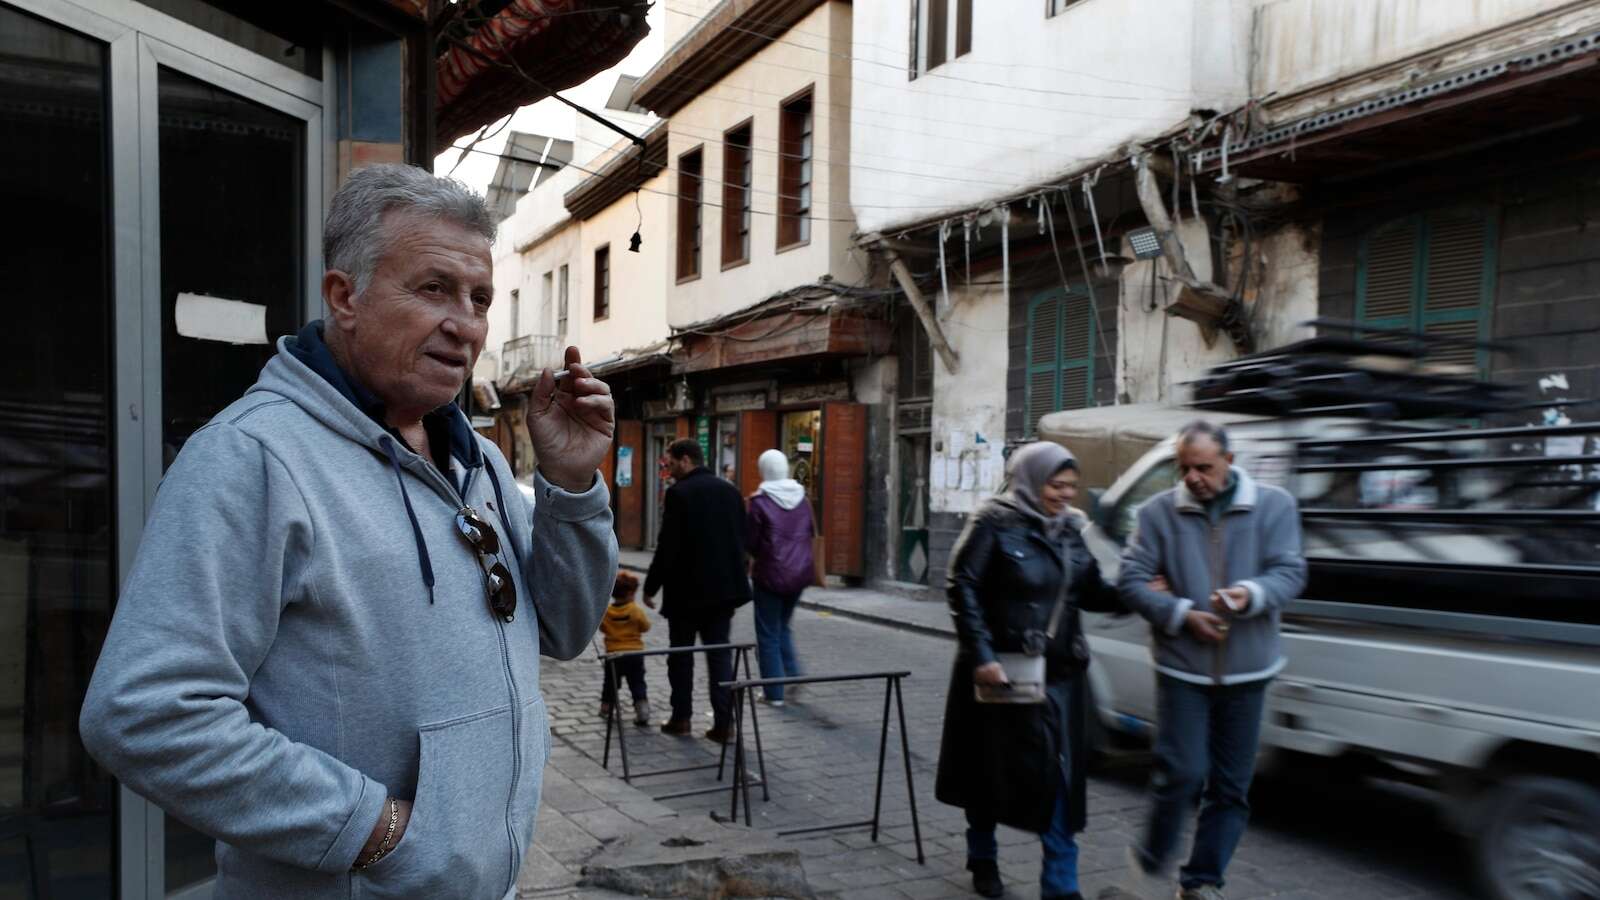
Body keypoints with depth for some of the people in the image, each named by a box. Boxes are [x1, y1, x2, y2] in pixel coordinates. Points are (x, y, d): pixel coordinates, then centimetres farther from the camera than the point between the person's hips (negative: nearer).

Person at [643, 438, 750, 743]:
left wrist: (651, 586, -5)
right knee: (720, 654, 8)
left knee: (681, 653, 11)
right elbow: (741, 539, 10)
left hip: (687, 588, -5)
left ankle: (681, 717, 18)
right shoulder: (730, 490, 7)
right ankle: (724, 723, 4)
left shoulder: (678, 493, -12)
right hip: (724, 588, 5)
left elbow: (668, 546, -14)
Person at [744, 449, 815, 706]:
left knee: (768, 633, 7)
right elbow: (809, 533, 10)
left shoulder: (760, 501, -13)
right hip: (800, 571, 5)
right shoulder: (801, 498, 3)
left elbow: (749, 541, -8)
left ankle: (774, 692, 9)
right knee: (783, 626, 23)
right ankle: (793, 673, 7)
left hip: (771, 573, -5)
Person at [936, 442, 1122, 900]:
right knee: (991, 768, 13)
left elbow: (1090, 592, 9)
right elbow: (962, 589, -13)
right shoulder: (995, 524, -12)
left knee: (1060, 777, 4)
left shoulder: (1069, 528, 6)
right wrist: (981, 655, -19)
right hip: (1002, 670, -5)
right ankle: (982, 857, 36)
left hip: (1061, 672, 5)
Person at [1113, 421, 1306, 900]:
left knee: (1231, 786, 9)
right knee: (1182, 773, -5)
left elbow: (1290, 572, -6)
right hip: (1182, 667, -2)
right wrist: (1182, 615, -16)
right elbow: (1131, 580, -4)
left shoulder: (1274, 505, 0)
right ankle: (1152, 859, 21)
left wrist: (1251, 595, -26)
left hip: (1246, 669, 2)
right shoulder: (1159, 512, -3)